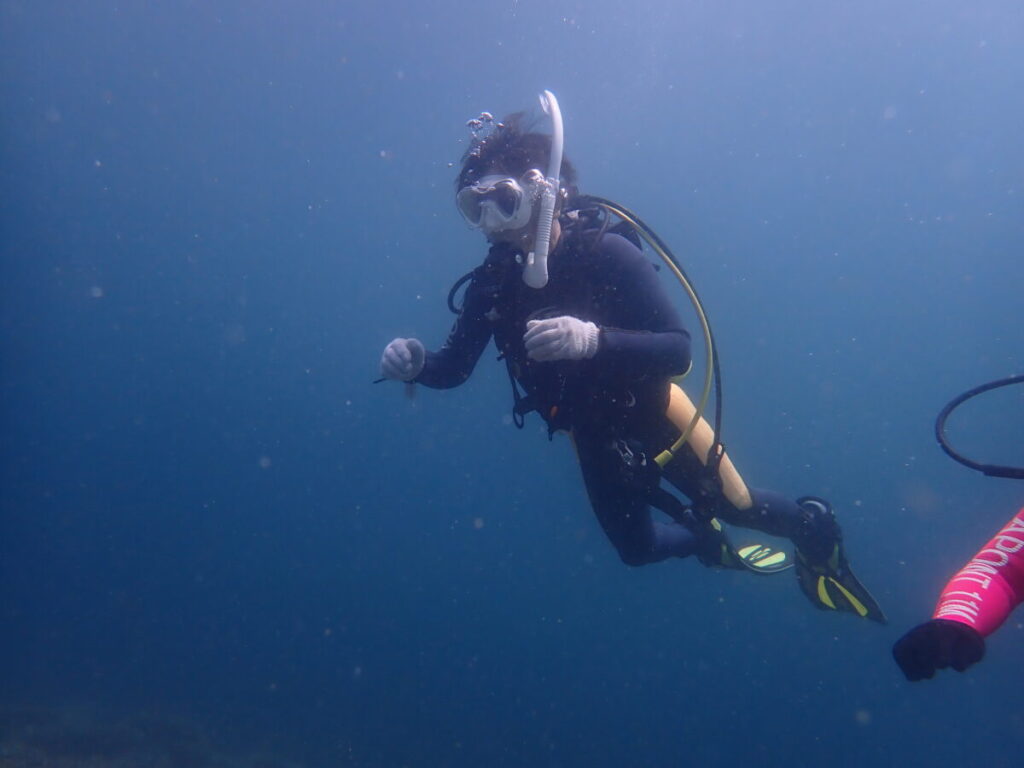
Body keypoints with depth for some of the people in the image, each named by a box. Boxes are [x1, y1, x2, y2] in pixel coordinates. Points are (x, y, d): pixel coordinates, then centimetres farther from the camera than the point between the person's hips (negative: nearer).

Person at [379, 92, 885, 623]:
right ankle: (713, 545, 51)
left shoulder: (607, 254, -26)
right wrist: (415, 364, -28)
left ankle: (816, 527, 41)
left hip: (653, 416, -5)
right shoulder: (492, 282, -14)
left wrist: (591, 338, -50)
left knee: (735, 507, 6)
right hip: (594, 437, 5)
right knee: (637, 549, 19)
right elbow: (454, 367, -5)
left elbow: (679, 351, -33)